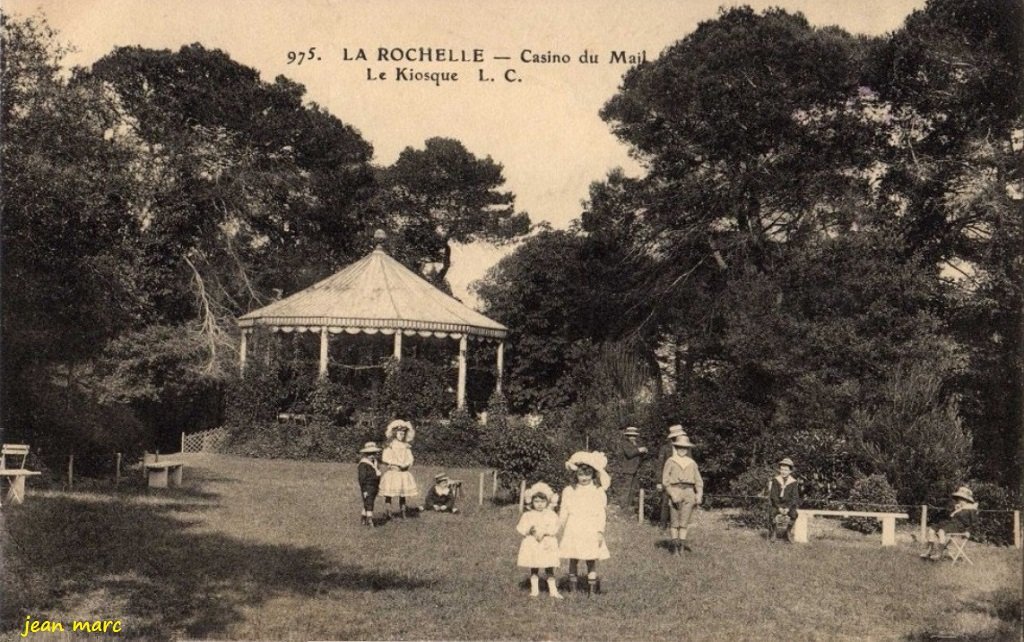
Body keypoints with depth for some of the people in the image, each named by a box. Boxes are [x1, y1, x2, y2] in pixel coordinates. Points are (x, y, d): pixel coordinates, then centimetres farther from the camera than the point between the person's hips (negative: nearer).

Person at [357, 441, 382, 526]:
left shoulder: (374, 462, 13)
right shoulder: (363, 464, -15)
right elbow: (362, 479, -17)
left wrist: (378, 487, 19)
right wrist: (364, 490, -19)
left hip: (374, 488, 9)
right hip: (367, 488, -9)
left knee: (367, 504, 14)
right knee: (369, 504, -13)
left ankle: (364, 521, 21)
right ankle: (369, 520, -15)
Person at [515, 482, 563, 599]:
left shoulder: (551, 515, 1)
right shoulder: (528, 515, 3)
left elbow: (554, 528, -9)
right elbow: (520, 528, -2)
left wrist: (544, 532, -21)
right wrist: (529, 530, -20)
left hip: (547, 545, -1)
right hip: (532, 545, 1)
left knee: (549, 568, 3)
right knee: (534, 568, 6)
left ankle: (553, 590, 8)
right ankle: (534, 589, 15)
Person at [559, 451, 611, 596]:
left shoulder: (599, 492, 2)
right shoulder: (568, 491, 7)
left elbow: (601, 513, -1)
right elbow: (564, 512, 10)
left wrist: (600, 531, -9)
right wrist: (559, 527, 8)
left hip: (591, 532, -1)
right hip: (573, 532, 1)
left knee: (591, 560, 0)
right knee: (573, 560, 4)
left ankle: (591, 590, 7)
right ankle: (572, 589, 12)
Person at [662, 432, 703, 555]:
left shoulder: (692, 463, 15)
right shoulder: (670, 462, 5)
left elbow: (698, 481, 12)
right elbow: (665, 480, -1)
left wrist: (699, 495, -2)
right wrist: (672, 494, -12)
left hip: (689, 493, 2)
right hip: (675, 492, -2)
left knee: (684, 521, 0)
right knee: (675, 521, -1)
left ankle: (682, 544, 3)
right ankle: (675, 546, 3)